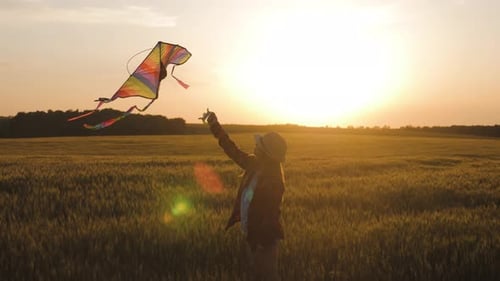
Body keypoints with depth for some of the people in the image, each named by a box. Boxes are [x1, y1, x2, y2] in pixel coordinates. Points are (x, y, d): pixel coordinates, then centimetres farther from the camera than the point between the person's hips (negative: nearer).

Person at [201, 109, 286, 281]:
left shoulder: (273, 179, -25)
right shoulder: (256, 165, -1)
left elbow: (271, 214, -23)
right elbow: (233, 151, 8)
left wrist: (262, 241, -22)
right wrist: (214, 125, 9)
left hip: (264, 238, -9)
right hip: (252, 234, 9)